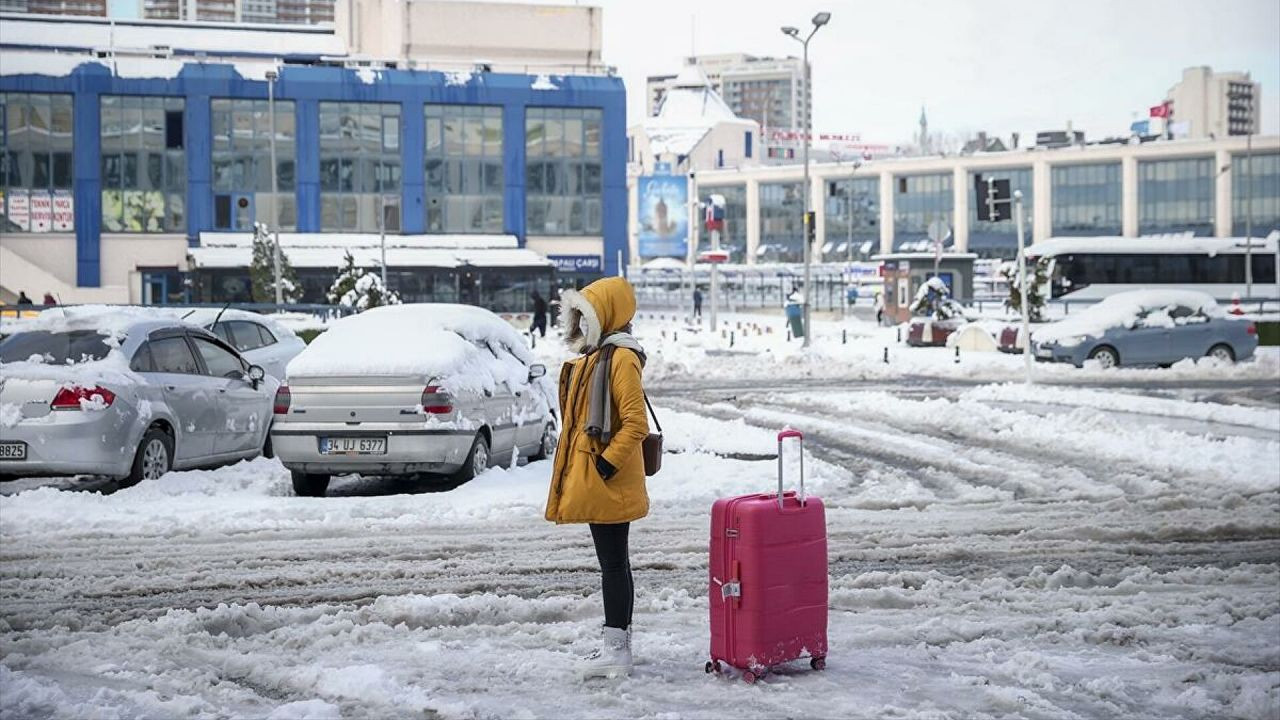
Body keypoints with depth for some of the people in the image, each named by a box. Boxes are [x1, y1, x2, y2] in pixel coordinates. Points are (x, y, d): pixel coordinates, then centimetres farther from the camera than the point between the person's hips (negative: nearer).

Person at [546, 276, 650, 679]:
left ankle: (616, 652, -2)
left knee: (613, 563, -6)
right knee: (612, 562, 14)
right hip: (590, 480, 10)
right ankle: (616, 642, 22)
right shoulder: (595, 356, 17)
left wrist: (606, 465, -21)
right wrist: (576, 473, 19)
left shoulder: (621, 358, -14)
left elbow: (635, 423, -20)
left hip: (608, 482, -10)